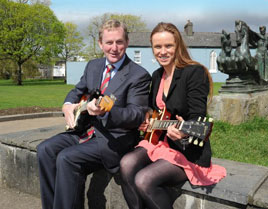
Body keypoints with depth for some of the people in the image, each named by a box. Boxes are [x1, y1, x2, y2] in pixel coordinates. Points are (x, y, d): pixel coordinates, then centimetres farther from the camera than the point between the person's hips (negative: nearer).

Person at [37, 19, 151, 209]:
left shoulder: (139, 76, -12)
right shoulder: (93, 66, 10)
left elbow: (137, 116, -18)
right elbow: (77, 91, 23)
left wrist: (105, 112, -36)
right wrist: (68, 105, -2)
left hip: (116, 137, -7)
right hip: (87, 129, 8)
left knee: (67, 158, -26)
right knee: (45, 149, -10)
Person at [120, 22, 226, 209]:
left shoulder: (195, 72, -13)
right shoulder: (157, 75, 10)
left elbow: (197, 117, -19)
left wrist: (183, 131, -39)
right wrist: (146, 121, 5)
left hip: (188, 151, -6)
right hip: (159, 141, 7)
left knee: (144, 180, -26)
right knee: (127, 164, -21)